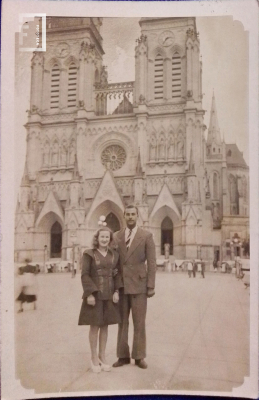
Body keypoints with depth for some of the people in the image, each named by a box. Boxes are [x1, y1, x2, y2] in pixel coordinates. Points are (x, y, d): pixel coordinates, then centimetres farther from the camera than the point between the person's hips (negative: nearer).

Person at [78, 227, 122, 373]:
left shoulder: (114, 255, 7)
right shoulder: (89, 254, -4)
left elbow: (118, 274, 8)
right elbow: (85, 275, -8)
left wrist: (117, 291, -2)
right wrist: (90, 294, -15)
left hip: (109, 295, 4)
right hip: (94, 295, -4)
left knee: (105, 325, 10)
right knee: (95, 326, 3)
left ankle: (102, 357, 22)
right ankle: (94, 358, 17)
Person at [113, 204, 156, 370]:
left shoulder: (147, 236, -2)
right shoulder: (117, 236, 7)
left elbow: (151, 263, -4)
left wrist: (151, 286, -9)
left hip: (139, 285, -3)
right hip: (121, 285, 3)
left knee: (139, 323, 4)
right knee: (122, 322, 9)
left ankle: (139, 356, 15)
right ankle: (123, 356, 19)